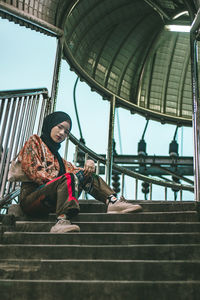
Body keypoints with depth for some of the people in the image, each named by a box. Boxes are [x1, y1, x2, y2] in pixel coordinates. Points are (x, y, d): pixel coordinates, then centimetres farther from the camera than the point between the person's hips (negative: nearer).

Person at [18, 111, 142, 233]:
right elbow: (34, 171, -7)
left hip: (49, 202, 7)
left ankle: (112, 201, -22)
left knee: (85, 174, -1)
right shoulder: (34, 142, 9)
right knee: (69, 178, -30)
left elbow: (74, 170, 19)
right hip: (30, 198, -6)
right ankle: (62, 222, -52)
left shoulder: (56, 156, 30)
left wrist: (89, 164, -3)